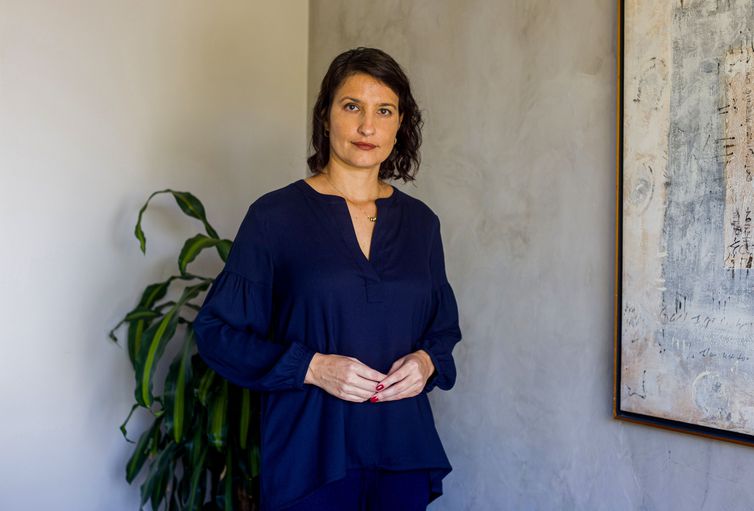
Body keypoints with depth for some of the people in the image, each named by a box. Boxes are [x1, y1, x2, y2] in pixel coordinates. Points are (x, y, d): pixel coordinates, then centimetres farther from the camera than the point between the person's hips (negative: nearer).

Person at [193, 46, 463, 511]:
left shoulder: (420, 222, 5)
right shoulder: (276, 215, -6)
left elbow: (444, 327, 15)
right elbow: (217, 330, -6)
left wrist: (426, 362, -7)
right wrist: (311, 367, -17)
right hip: (310, 451, -3)